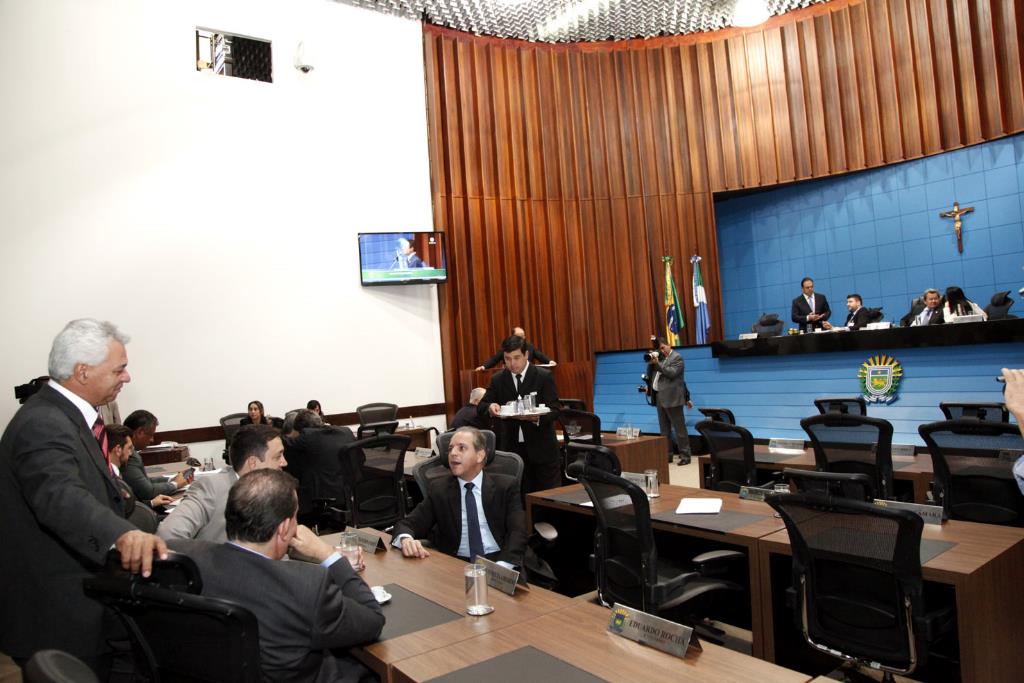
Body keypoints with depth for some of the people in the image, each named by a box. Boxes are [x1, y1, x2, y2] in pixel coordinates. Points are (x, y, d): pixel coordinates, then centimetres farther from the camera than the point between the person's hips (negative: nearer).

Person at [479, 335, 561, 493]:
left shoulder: (544, 376, -4)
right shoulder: (497, 379, 5)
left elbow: (554, 409, -9)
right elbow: (481, 406, 4)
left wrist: (538, 418, -31)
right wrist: (490, 407, -20)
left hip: (541, 447, -2)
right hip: (512, 448, 3)